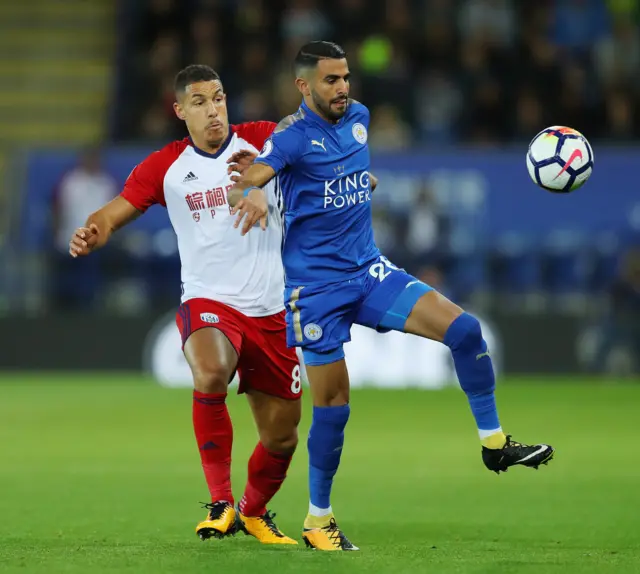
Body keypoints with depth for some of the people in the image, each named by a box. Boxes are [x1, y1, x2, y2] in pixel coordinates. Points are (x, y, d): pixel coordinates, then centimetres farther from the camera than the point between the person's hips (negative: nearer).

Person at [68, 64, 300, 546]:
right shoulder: (164, 167, 2)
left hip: (270, 311, 2)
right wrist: (91, 233, -26)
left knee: (281, 437, 8)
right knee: (210, 374, -37)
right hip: (208, 303, -2)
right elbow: (115, 212, -2)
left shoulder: (260, 140, 1)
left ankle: (254, 512, 41)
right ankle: (220, 502, -21)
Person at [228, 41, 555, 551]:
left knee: (464, 328, -10)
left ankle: (494, 443, 2)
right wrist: (251, 194, -48)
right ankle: (318, 520, 13)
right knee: (333, 403, -4)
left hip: (369, 271, 6)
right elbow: (242, 185, -30)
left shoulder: (358, 117, 6)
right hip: (317, 285, -6)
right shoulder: (293, 135, -14)